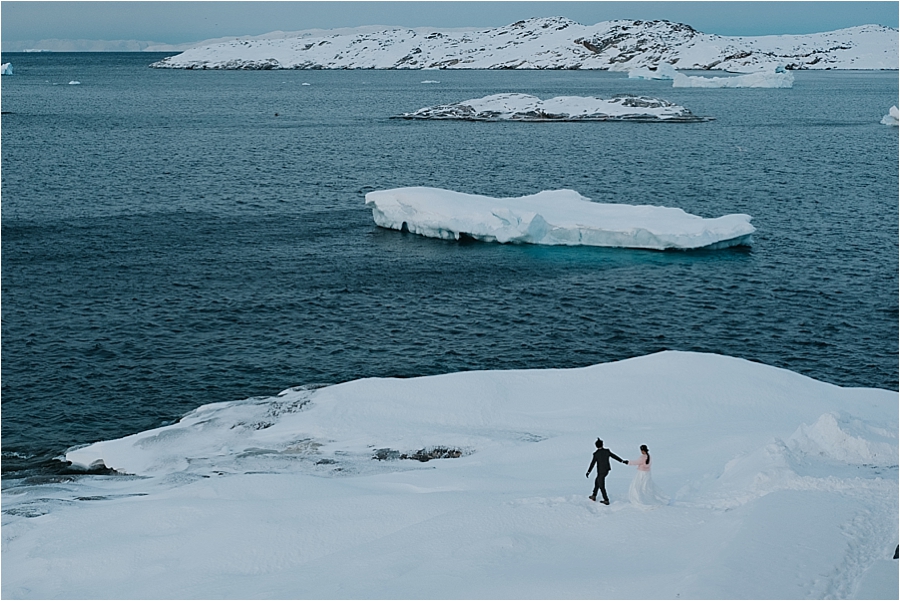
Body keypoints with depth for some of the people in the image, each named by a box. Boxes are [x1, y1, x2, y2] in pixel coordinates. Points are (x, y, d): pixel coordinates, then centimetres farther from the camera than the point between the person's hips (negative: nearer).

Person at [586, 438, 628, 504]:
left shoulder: (596, 454, -18)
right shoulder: (607, 451, -7)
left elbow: (592, 463, -16)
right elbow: (614, 456, -2)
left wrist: (588, 472, -10)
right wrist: (622, 461, 6)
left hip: (601, 472, -6)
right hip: (606, 470, 6)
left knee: (601, 486, 6)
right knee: (597, 481, 25)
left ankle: (606, 500, 9)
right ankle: (594, 496, 35)